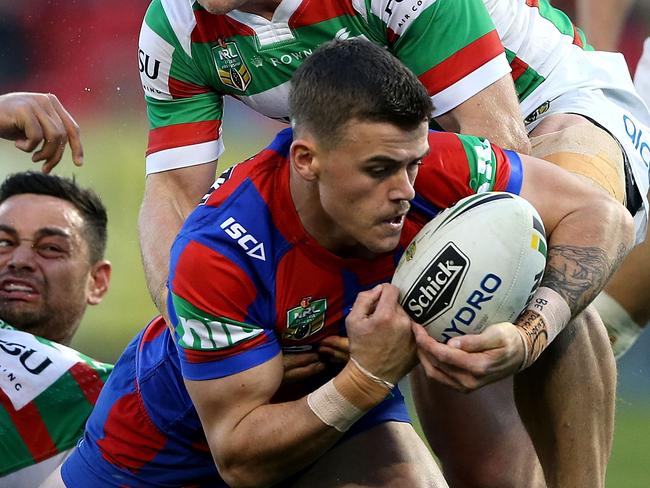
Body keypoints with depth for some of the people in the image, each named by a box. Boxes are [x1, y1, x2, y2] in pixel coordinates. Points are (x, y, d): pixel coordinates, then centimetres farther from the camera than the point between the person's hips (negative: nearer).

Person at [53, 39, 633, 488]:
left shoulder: (418, 166, -31)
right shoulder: (216, 256, -39)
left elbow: (600, 215, -22)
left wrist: (530, 332, -38)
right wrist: (370, 378, -44)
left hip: (350, 400, 2)